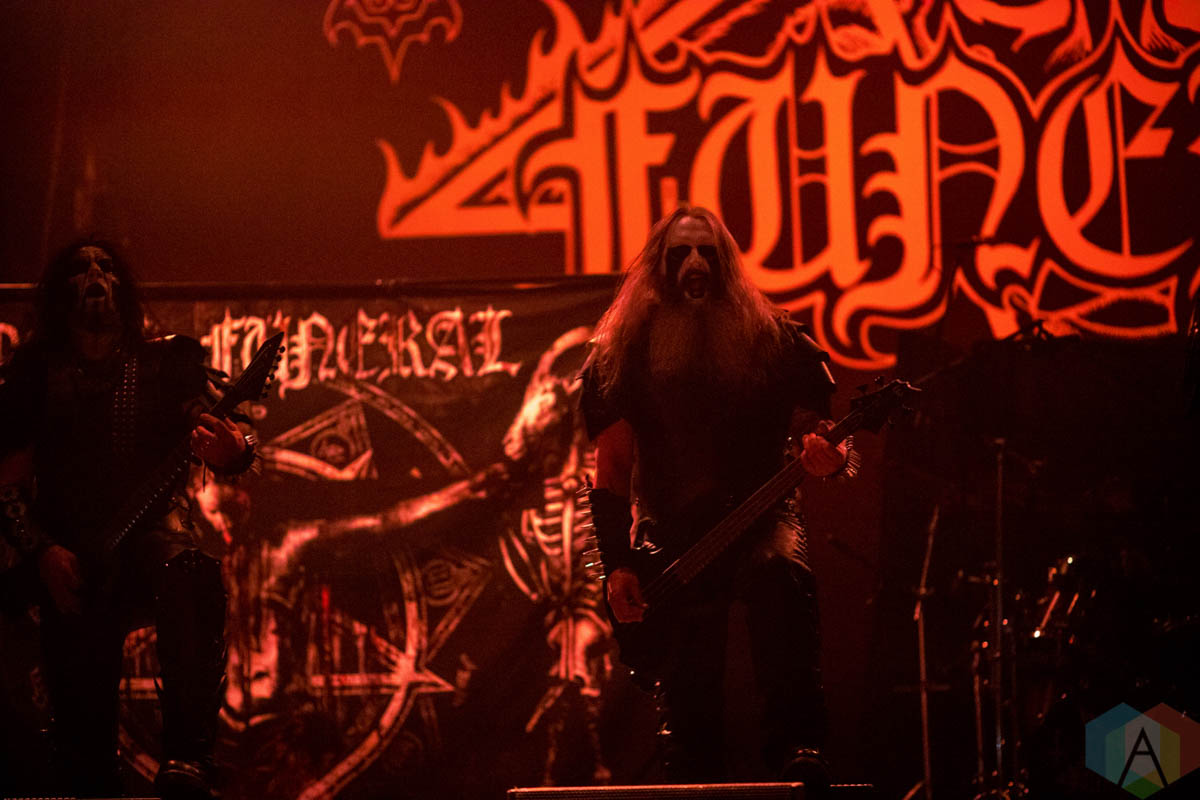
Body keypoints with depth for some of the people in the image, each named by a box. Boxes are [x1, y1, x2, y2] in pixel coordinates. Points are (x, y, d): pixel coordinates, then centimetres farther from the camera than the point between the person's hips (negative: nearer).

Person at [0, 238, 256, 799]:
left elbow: (226, 447, 3)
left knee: (191, 578, -38)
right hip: (72, 568, 2)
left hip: (152, 535, -2)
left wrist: (230, 450, -22)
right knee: (84, 737, -9)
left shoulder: (169, 363, 10)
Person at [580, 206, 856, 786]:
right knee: (690, 709, -7)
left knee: (781, 579, -37)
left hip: (762, 518, -2)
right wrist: (616, 564, -1)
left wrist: (826, 451, -17)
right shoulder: (626, 354, 9)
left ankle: (797, 751, -41)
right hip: (673, 537, 2)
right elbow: (610, 468, 8)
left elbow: (816, 423, 9)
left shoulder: (774, 341, 8)